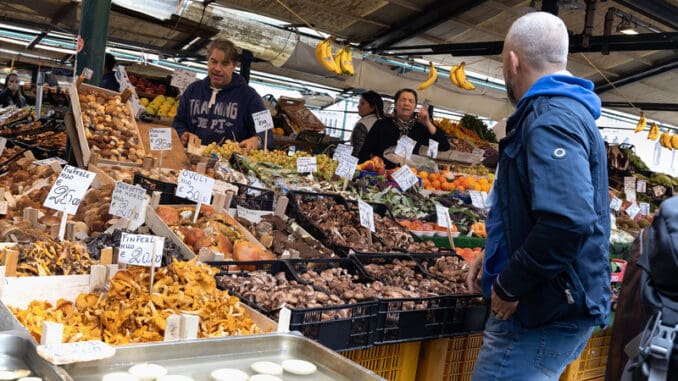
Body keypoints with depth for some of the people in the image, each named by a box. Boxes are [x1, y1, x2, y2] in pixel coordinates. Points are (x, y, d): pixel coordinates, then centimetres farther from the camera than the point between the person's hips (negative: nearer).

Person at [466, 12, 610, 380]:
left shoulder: (550, 119, -20)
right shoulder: (565, 111, 15)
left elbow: (568, 221, -34)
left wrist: (508, 285, -22)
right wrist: (495, 256, 13)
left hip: (547, 313, -10)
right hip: (552, 304, 10)